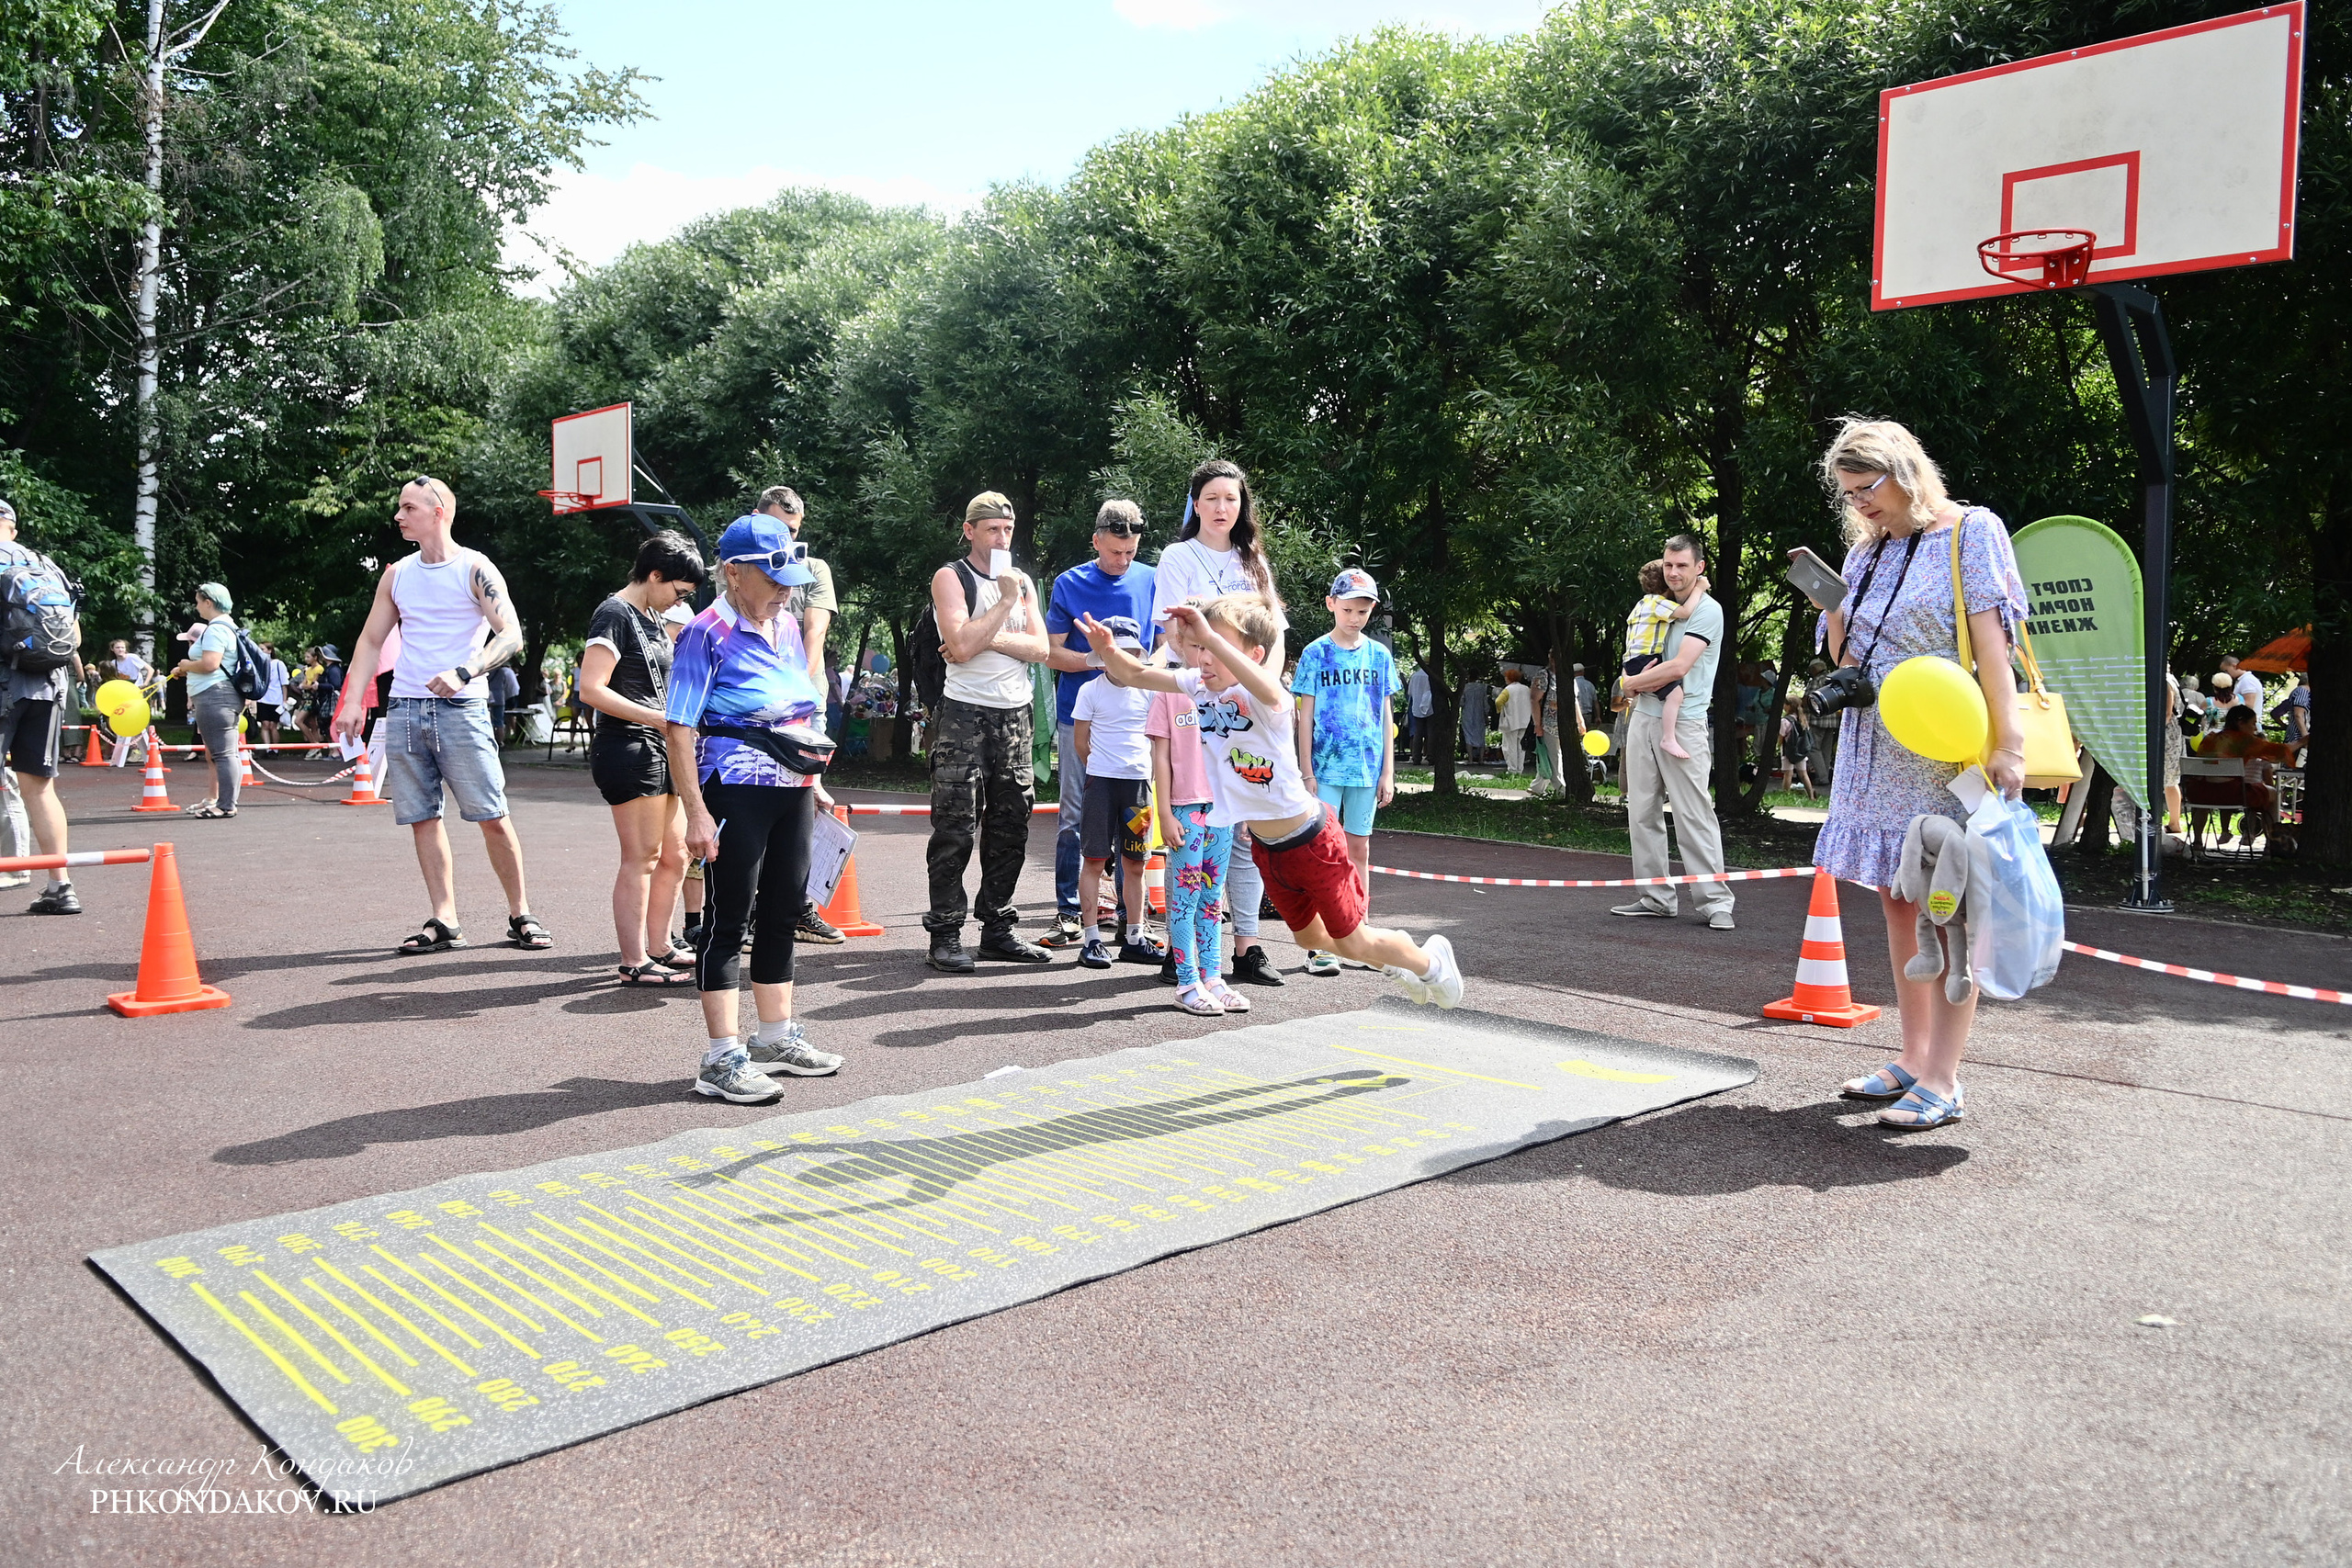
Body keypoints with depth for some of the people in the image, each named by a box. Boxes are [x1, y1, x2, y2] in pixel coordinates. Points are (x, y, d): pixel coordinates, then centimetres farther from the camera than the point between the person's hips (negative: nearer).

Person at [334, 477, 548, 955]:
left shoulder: (475, 569, -2)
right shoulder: (397, 575, 13)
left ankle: (520, 915, 5)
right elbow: (371, 640, 17)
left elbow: (510, 637, -10)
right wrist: (352, 701, 6)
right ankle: (444, 921, 9)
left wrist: (463, 673, -25)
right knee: (422, 818, 4)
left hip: (461, 708, -5)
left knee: (492, 817, -6)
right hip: (404, 710, 5)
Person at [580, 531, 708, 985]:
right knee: (641, 858, -6)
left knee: (674, 855, 13)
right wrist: (659, 719, -20)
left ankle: (659, 948, 24)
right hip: (627, 748, -10)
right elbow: (591, 689, -19)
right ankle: (634, 963, 0)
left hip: (657, 749, 10)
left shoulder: (651, 617, 19)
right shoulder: (615, 615, -10)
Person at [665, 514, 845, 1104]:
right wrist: (696, 812, -20)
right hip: (737, 793, -7)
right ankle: (722, 1059, 5)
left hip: (791, 789, 8)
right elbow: (679, 727, -15)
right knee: (729, 921, -2)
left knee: (784, 912, 15)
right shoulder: (708, 634, -11)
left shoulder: (786, 626, 11)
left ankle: (776, 1037, 29)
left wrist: (813, 783, 19)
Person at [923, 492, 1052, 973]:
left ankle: (998, 929, 17)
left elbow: (1041, 649, 3)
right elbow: (961, 648, -17)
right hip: (965, 716, -6)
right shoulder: (950, 578, -2)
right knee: (955, 830, -6)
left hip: (1016, 716, 6)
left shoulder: (1022, 581, 15)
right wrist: (1005, 602, -13)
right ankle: (945, 936, -1)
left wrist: (988, 638, -11)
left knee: (1010, 829, 8)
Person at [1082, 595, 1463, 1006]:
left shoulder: (1265, 699, -27)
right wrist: (1107, 647, -25)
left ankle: (1430, 960, 37)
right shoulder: (1198, 686, -6)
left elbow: (1267, 690, -53)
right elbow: (1133, 675, -5)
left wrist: (1211, 637, -57)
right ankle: (1393, 963, 51)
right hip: (1265, 845, 8)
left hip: (1311, 839, -8)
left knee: (1352, 944, 7)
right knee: (1308, 936, 25)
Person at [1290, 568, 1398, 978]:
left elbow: (1385, 717, 11)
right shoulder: (1315, 654, -1)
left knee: (1359, 850, 9)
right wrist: (1306, 772, -7)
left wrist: (1388, 772, 6)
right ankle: (1318, 946, 0)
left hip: (1366, 768, 3)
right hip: (1325, 766, -3)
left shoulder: (1379, 655, 8)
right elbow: (1305, 717, -2)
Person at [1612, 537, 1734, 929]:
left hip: (1683, 723, -7)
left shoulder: (1706, 610, -6)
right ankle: (1656, 898, 12)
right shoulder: (1658, 608, 17)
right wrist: (1637, 681, -2)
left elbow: (1678, 667, -15)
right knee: (1642, 812, 6)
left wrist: (1633, 682, -2)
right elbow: (1634, 658, 21)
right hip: (1643, 718, 7)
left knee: (1694, 815, -9)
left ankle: (1715, 901, -5)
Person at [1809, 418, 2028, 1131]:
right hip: (1873, 751, 7)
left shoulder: (1969, 531, -4)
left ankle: (1942, 1081, -2)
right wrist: (1826, 599, -2)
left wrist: (2007, 742, -18)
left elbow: (1990, 639, -12)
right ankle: (1913, 1058, 20)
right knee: (1898, 905, 11)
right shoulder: (1864, 550, 15)